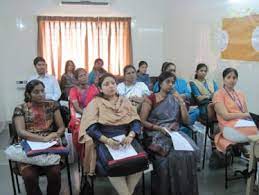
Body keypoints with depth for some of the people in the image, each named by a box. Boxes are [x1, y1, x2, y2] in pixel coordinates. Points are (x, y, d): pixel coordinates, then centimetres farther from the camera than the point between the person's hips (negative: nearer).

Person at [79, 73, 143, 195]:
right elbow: (91, 127, -7)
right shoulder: (95, 103, 5)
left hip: (125, 140, 3)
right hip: (103, 142, -3)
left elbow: (136, 121, 5)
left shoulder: (125, 101, 14)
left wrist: (131, 135, -16)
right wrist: (107, 140, -23)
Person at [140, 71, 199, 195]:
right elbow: (142, 121, -4)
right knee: (170, 155, -32)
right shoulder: (150, 99, 2)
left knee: (190, 151, -25)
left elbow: (186, 121, 10)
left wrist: (181, 102, 0)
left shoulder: (175, 99, 14)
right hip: (156, 134, -4)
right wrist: (159, 128, -16)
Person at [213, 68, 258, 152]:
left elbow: (247, 114, 12)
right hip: (229, 127, -6)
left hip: (243, 124, 6)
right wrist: (244, 115, 1)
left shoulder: (240, 94, 20)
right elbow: (226, 116, -9)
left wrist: (247, 116, -12)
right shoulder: (218, 94, 0)